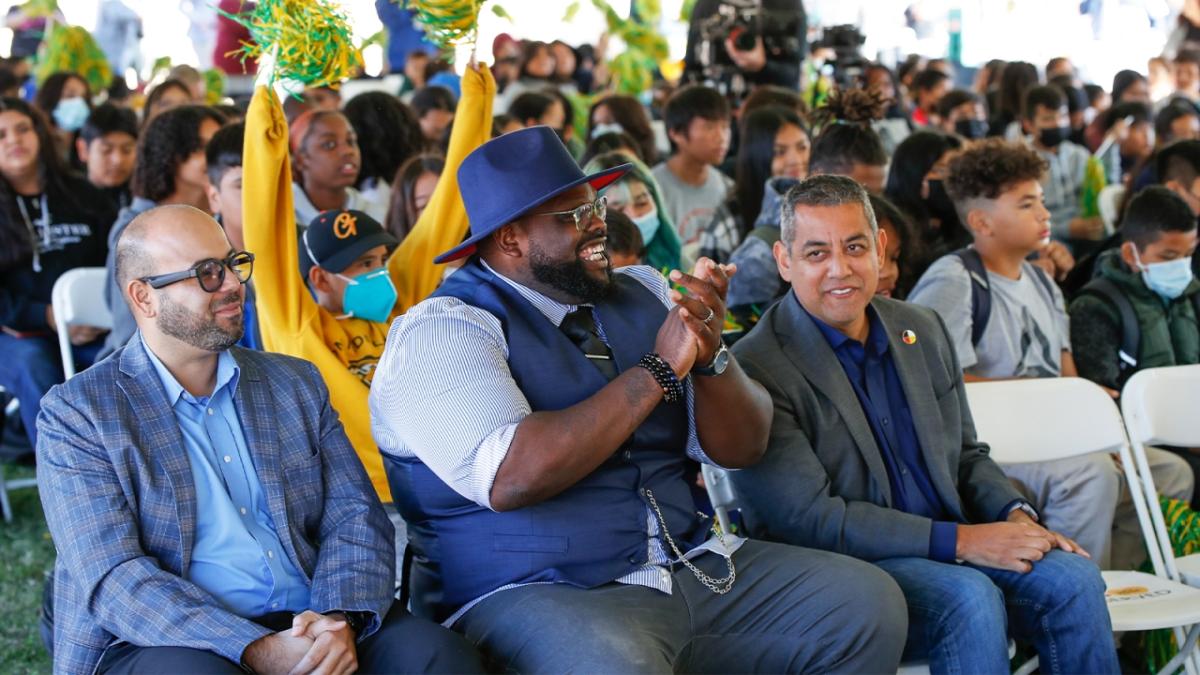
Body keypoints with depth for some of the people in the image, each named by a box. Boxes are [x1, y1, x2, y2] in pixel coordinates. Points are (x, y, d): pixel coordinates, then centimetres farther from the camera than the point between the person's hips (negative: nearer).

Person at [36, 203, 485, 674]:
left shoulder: (296, 384, 15)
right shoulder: (77, 413, 1)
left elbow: (355, 515, 9)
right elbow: (113, 578, -10)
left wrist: (341, 619, -14)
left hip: (311, 625, 4)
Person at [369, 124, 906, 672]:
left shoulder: (642, 294, 11)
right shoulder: (442, 331, -8)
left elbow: (741, 447, 10)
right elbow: (511, 479, -24)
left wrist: (711, 355, -11)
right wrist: (658, 370, -19)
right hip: (538, 600, -7)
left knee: (869, 602, -5)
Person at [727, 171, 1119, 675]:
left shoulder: (924, 331, 11)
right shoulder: (755, 369, -13)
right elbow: (810, 519, -18)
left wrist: (1015, 515, -3)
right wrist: (958, 540, -20)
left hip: (953, 556, 6)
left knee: (1073, 577, -18)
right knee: (969, 596, -32)